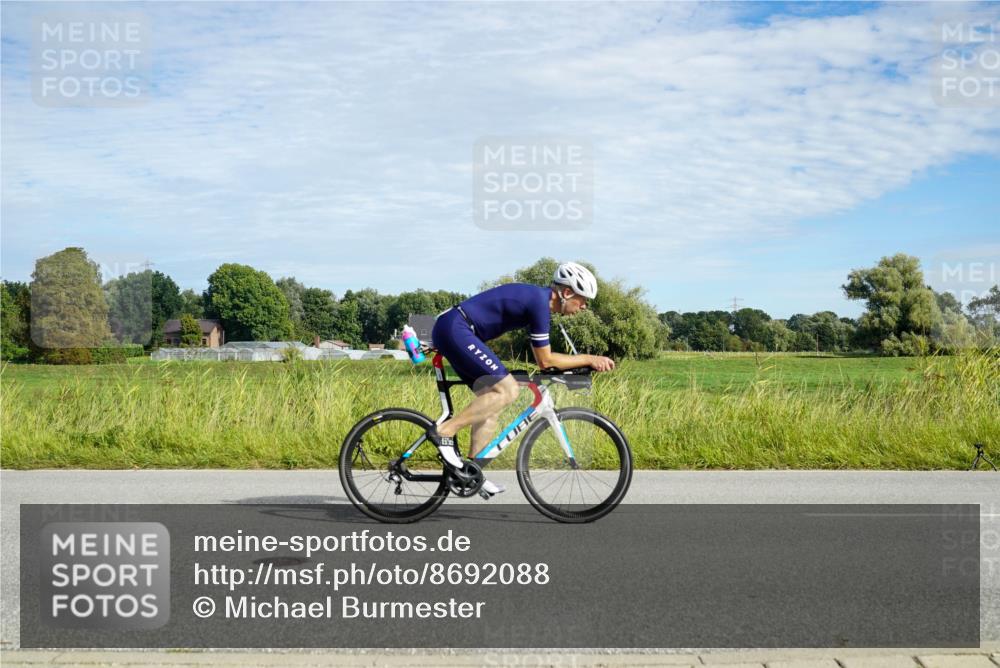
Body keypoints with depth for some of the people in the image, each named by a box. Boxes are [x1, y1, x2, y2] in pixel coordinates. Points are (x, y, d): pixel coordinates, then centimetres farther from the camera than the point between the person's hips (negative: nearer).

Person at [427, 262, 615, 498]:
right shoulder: (539, 302, -15)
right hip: (454, 329, -11)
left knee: (492, 398, 9)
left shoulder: (539, 297, 15)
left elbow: (542, 357, 24)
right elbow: (545, 360, -11)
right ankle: (444, 431, -12)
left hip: (450, 331, 11)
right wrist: (589, 359, -6)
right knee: (507, 390, -16)